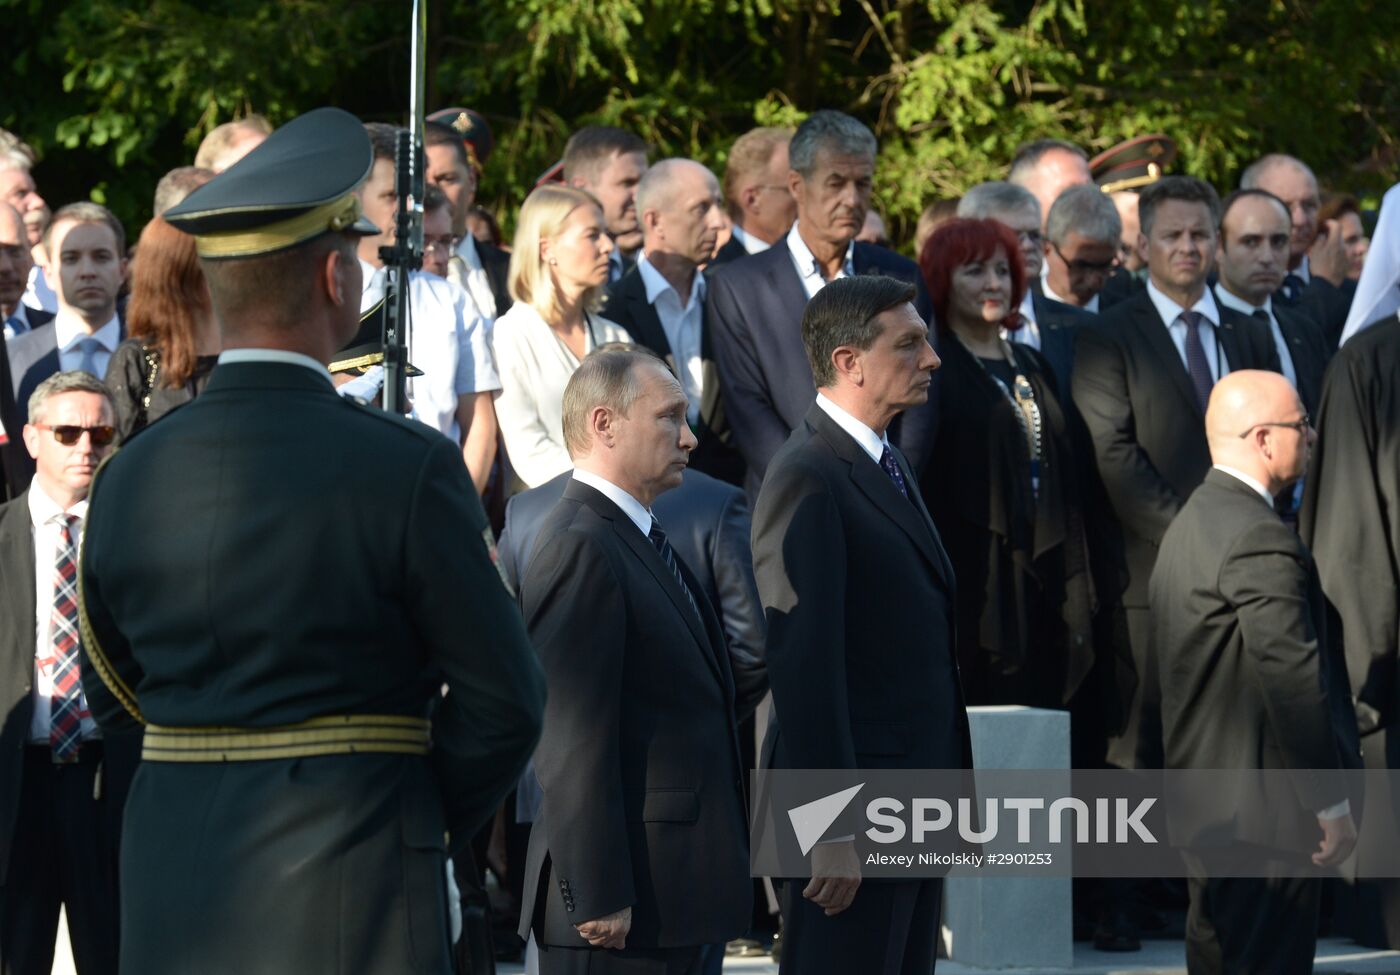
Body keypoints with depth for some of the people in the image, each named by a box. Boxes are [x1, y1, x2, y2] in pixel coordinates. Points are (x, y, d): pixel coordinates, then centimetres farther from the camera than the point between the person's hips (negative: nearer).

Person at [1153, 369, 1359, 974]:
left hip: (1205, 809, 10)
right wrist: (1332, 805, -14)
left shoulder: (1191, 523, 14)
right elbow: (1295, 679, -22)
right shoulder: (1261, 541, -19)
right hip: (1264, 813, -10)